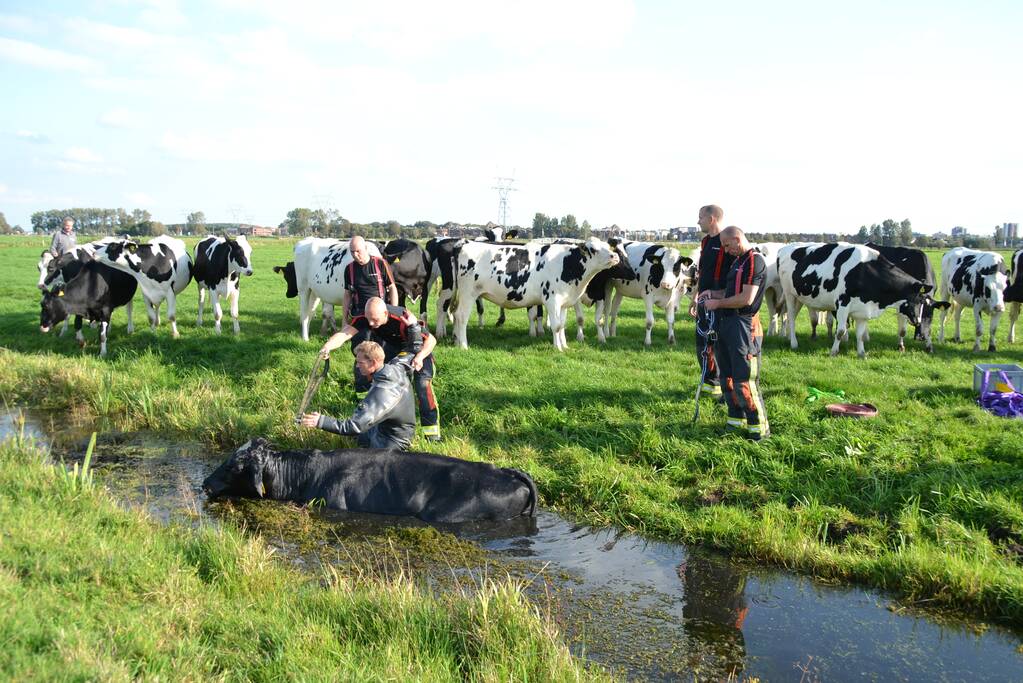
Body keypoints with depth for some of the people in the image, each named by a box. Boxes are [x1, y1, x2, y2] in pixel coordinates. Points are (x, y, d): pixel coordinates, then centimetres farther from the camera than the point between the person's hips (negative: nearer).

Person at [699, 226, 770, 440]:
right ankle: (736, 420, 26)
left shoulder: (754, 261, -13)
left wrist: (718, 303, -10)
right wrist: (713, 294, 11)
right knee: (727, 377, 15)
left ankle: (759, 428, 2)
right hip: (726, 323, 10)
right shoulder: (738, 261, 17)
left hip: (743, 326, -10)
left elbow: (746, 298, -19)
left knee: (744, 381, -8)